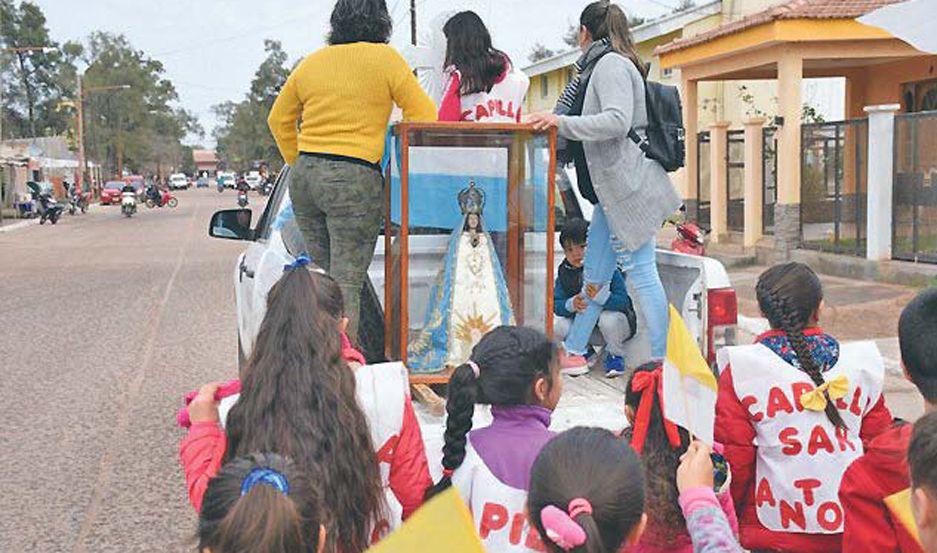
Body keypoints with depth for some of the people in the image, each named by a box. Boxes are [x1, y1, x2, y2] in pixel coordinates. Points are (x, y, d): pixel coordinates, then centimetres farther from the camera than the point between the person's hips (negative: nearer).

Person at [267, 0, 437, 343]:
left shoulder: (311, 63, 14)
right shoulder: (384, 58, -2)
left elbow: (279, 119, 21)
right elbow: (424, 116, -3)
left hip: (303, 177, 6)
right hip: (354, 179, -6)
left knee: (324, 277, 16)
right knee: (346, 283, -5)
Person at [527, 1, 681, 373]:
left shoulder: (611, 64, -10)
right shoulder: (600, 67, 19)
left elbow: (617, 121, -23)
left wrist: (561, 123, -22)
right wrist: (552, 122, 20)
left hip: (629, 185, -10)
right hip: (614, 189, 10)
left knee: (641, 273, -7)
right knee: (594, 274, 13)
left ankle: (661, 363, -2)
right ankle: (573, 352, 22)